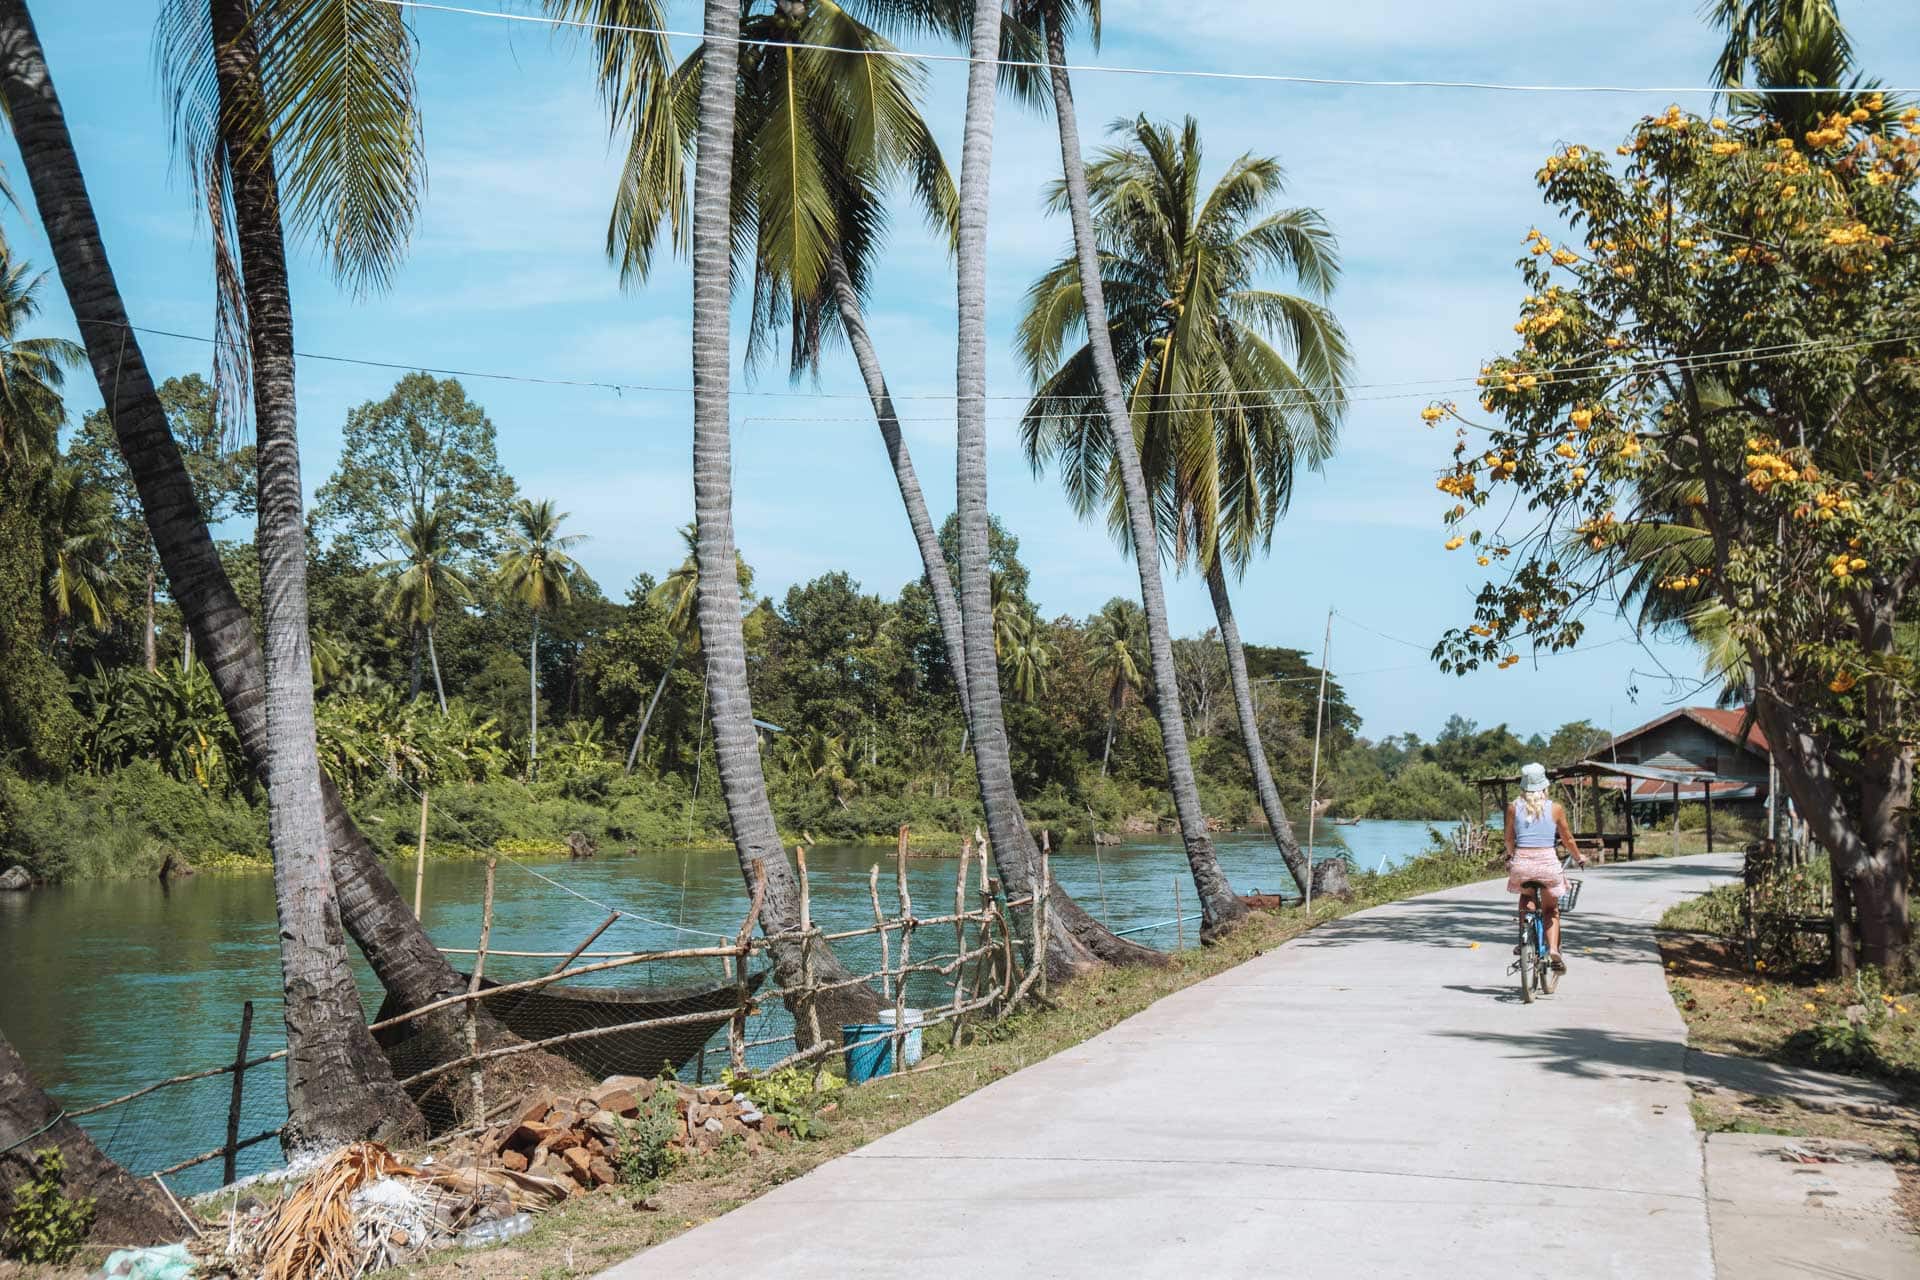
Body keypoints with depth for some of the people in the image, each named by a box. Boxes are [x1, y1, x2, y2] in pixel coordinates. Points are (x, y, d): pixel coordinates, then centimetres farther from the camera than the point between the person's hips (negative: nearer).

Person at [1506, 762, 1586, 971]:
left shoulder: (1514, 807, 2)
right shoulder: (1555, 809, 0)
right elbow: (1568, 839, 10)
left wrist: (1509, 856, 34)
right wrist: (1579, 857, 29)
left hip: (1522, 862, 1)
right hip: (1547, 861, 0)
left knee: (1526, 897, 31)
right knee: (1551, 909, 18)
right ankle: (1553, 950, 1)